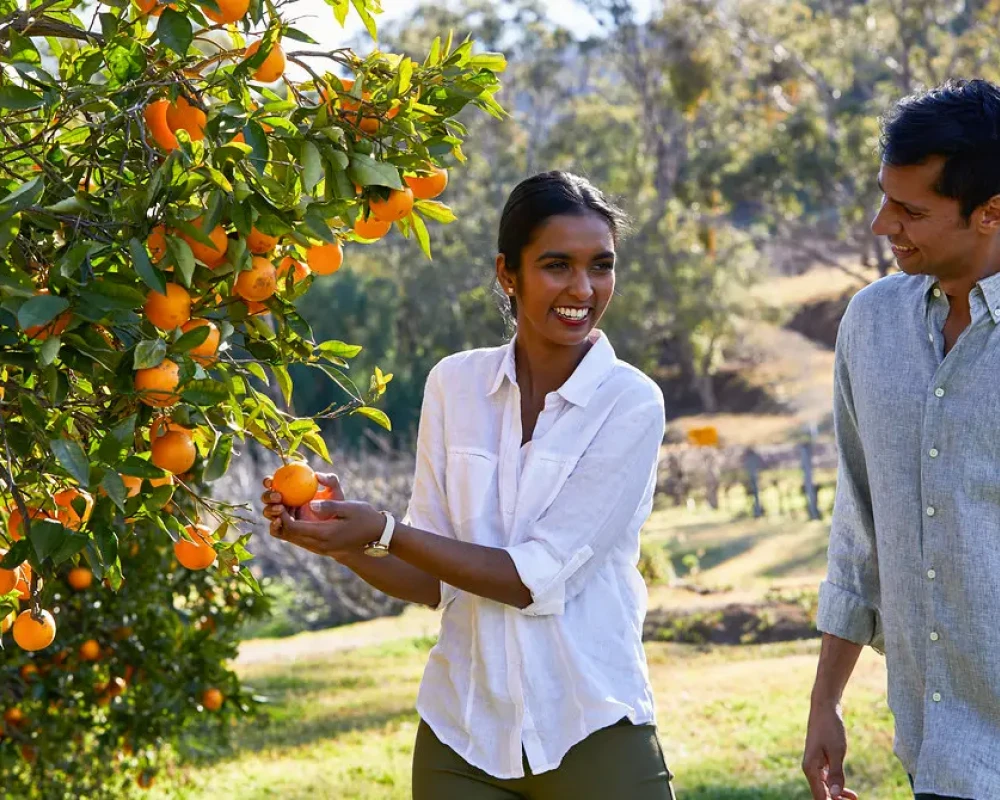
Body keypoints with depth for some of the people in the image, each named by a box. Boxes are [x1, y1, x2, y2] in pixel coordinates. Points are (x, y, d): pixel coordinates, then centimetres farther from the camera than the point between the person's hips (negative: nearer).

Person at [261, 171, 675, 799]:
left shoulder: (631, 404, -9)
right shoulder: (455, 383, 2)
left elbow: (537, 579, -16)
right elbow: (432, 582, 4)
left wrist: (383, 530, -18)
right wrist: (342, 542, -13)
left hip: (591, 735, -3)